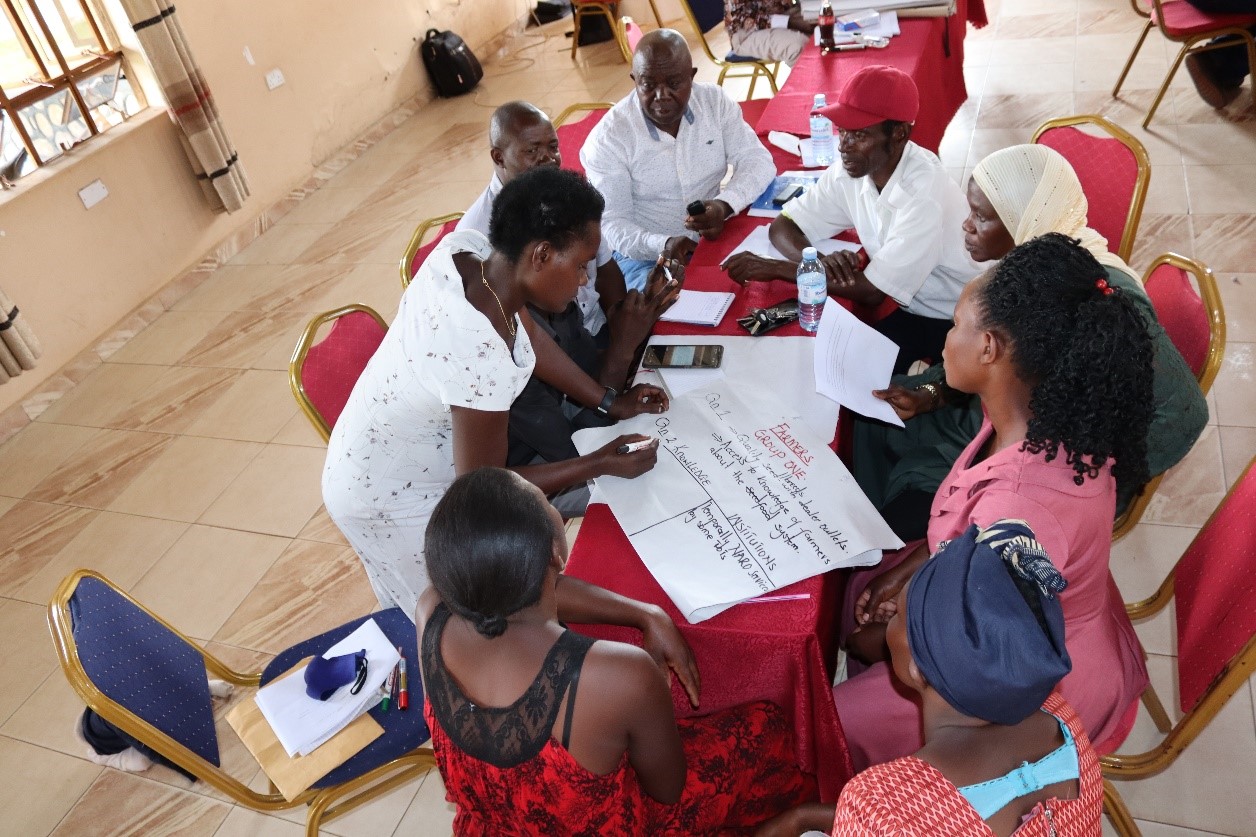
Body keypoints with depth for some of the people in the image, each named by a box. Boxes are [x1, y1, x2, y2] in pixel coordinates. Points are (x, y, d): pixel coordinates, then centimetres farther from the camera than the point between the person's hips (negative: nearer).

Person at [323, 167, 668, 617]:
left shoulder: (464, 247, -17)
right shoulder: (483, 359, -39)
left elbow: (525, 332, 2)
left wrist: (608, 400, 3)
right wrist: (600, 464, -17)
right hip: (390, 498, -7)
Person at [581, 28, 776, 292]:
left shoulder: (714, 101, 0)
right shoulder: (607, 138, -11)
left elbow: (757, 160, -4)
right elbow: (611, 223, -12)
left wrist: (725, 205, -26)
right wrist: (663, 245, -32)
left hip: (716, 238, 4)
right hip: (645, 254, -4)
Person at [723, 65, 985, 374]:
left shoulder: (925, 190, -27)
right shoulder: (848, 170, -8)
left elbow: (873, 292, -26)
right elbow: (783, 226, -1)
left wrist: (775, 268, -23)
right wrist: (820, 261, -23)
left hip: (953, 322, -6)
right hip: (906, 305, 6)